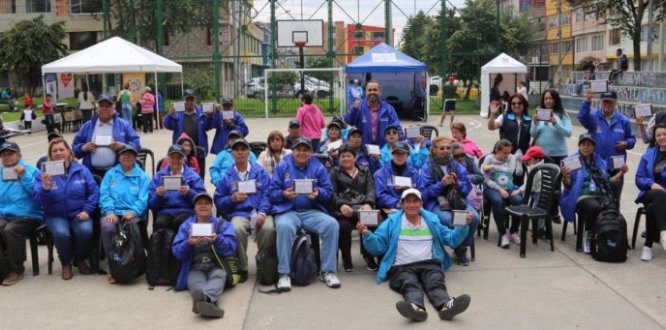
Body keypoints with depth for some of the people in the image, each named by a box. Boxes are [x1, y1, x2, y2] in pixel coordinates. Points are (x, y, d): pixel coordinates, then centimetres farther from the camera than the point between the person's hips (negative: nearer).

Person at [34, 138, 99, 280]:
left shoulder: (81, 170, 1)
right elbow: (39, 202, -9)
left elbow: (93, 192, 2)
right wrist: (45, 188, -29)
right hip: (56, 216, -1)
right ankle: (66, 263, -1)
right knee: (61, 233, -32)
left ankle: (80, 260, 2)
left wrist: (87, 210, -10)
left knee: (85, 230, -30)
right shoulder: (44, 173, -1)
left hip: (79, 214, 1)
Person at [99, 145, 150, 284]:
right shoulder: (110, 174, 21)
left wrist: (133, 212, -16)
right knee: (108, 227, -32)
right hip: (113, 212, 1)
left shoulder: (142, 176, 17)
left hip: (134, 213, -1)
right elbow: (104, 195, 8)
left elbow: (143, 198, 2)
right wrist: (109, 211, -11)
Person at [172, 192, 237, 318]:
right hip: (195, 268, 0)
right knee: (196, 281, -35)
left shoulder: (222, 224, 14)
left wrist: (217, 240, -24)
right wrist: (189, 243, -18)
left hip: (216, 267, 0)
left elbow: (231, 247, -3)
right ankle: (210, 302, -69)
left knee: (219, 276, -36)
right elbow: (176, 252, 4)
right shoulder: (186, 226, 16)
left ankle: (204, 298, -69)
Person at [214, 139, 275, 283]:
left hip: (259, 212, 0)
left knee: (268, 228, -34)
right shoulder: (226, 176, 16)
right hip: (238, 213, 1)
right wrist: (232, 199, -6)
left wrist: (262, 213, -16)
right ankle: (241, 268, -15)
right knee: (237, 229, -35)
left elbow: (267, 195, 1)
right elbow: (218, 201, 13)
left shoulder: (260, 172, 13)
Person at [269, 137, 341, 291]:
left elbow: (329, 192, 5)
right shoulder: (282, 167, 7)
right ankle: (284, 274, -25)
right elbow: (272, 192, 2)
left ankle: (328, 271, -14)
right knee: (284, 226, -36)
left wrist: (318, 194, -16)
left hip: (312, 212, 2)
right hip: (288, 211, -2)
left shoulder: (318, 167, 10)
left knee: (332, 224, -26)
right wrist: (284, 194, -18)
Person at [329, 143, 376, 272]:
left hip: (362, 207, 1)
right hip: (342, 208, -1)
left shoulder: (365, 171, 27)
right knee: (344, 225, -37)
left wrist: (368, 204, -13)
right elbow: (332, 193, 7)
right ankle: (346, 258, -13)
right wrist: (341, 205, -15)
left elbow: (371, 190, 11)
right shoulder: (334, 172, 23)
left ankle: (368, 254, -7)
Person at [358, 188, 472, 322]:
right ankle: (417, 307, -66)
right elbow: (377, 246, 7)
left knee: (436, 283, -31)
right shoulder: (392, 222, 12)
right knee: (410, 285, -35)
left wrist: (463, 226, 4)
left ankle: (446, 305, -62)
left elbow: (450, 239, 21)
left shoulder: (432, 219, 21)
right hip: (402, 267, -2)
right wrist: (366, 234, -13)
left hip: (428, 264, 2)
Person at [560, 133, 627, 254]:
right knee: (594, 207, -38)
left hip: (601, 195, 4)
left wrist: (621, 173, 15)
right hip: (582, 195, -3)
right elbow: (568, 184, -1)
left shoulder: (600, 161, 22)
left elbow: (607, 181, 25)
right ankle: (588, 235, -17)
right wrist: (565, 176, -22)